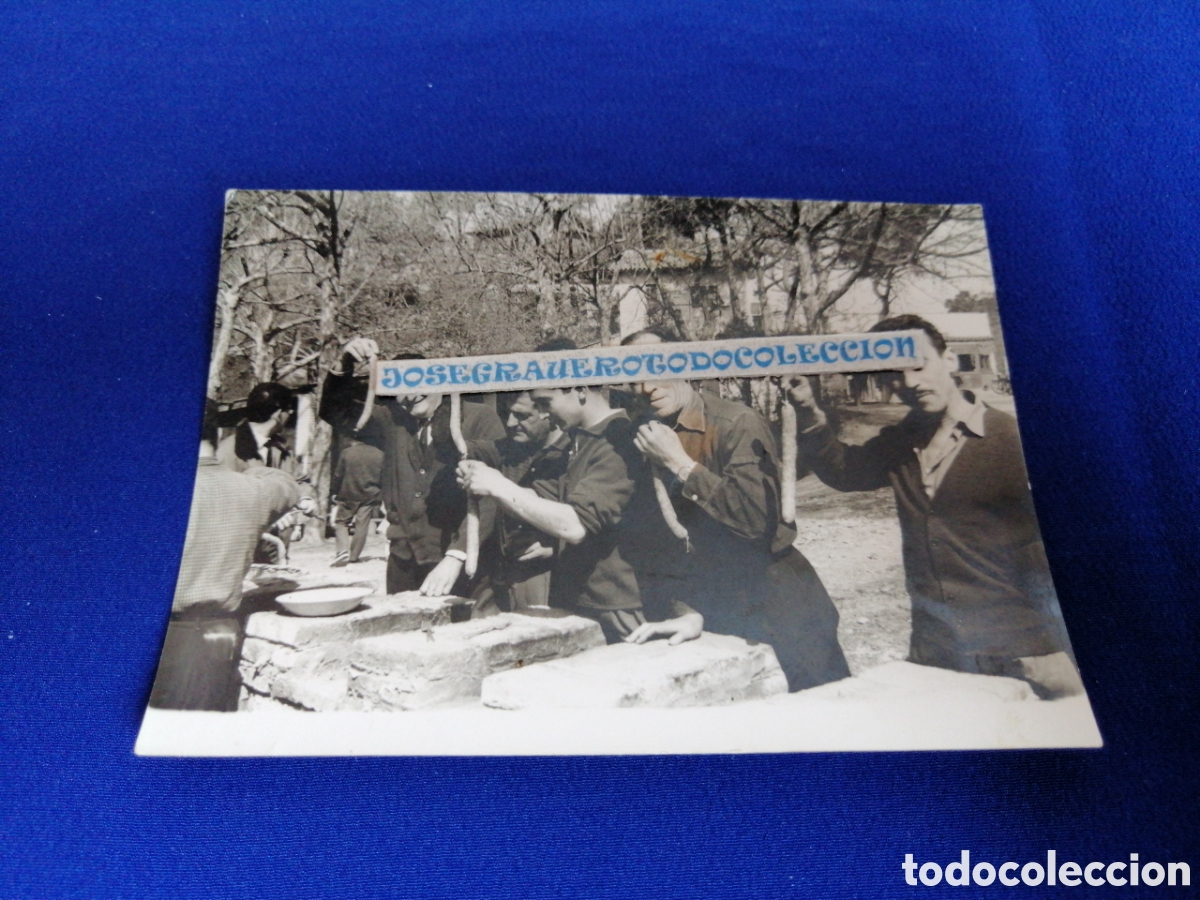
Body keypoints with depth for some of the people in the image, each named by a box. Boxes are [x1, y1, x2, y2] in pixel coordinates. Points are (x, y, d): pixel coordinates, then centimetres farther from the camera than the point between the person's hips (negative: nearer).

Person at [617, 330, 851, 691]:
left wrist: (680, 463, -23)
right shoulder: (640, 444, 2)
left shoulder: (738, 424, -15)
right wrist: (686, 612, -11)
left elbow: (759, 516, -28)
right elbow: (655, 554, 1)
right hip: (715, 623, 5)